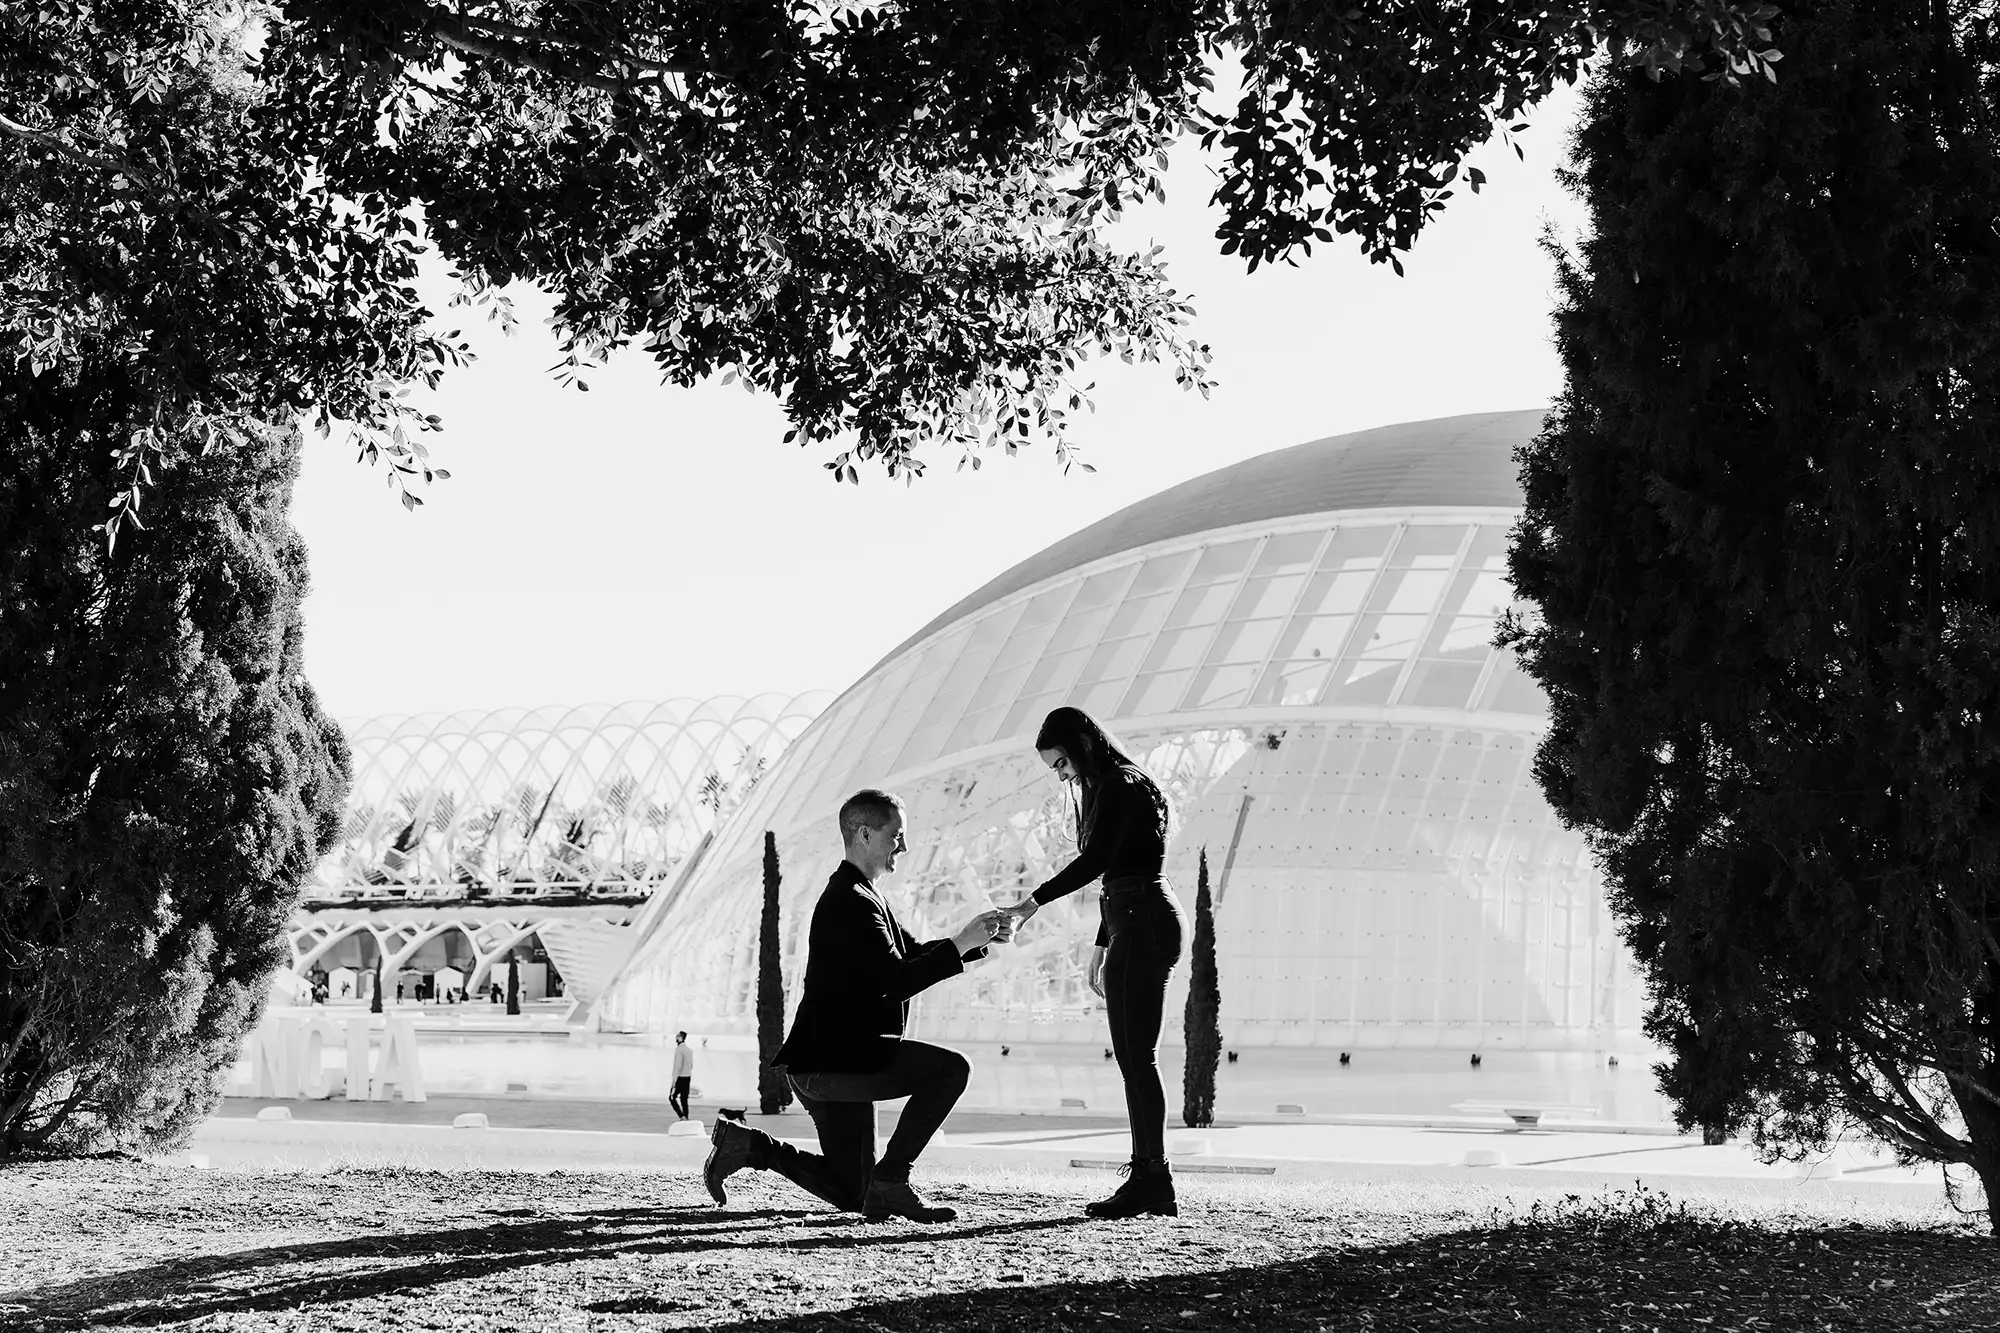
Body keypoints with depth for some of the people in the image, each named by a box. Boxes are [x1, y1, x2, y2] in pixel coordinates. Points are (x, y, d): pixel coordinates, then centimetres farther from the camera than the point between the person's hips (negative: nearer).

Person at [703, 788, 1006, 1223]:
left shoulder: (861, 896, 18)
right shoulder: (850, 902, -16)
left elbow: (914, 954, 21)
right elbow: (896, 981, -23)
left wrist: (979, 939, 8)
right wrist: (961, 943, -19)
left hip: (837, 1062, 11)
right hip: (832, 1060, -11)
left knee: (849, 1192, 15)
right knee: (951, 1068, -20)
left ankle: (744, 1144, 13)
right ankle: (890, 1180, -15)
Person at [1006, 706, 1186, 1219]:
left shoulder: (1122, 786, -9)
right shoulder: (1112, 789, 21)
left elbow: (1096, 860, -20)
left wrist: (1036, 899, -19)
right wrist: (1101, 945, 26)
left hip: (1146, 925, -10)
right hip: (1132, 927, 10)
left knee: (1138, 1054, -12)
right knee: (1131, 1055, 7)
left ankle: (1154, 1179, -13)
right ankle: (1147, 1178, 7)